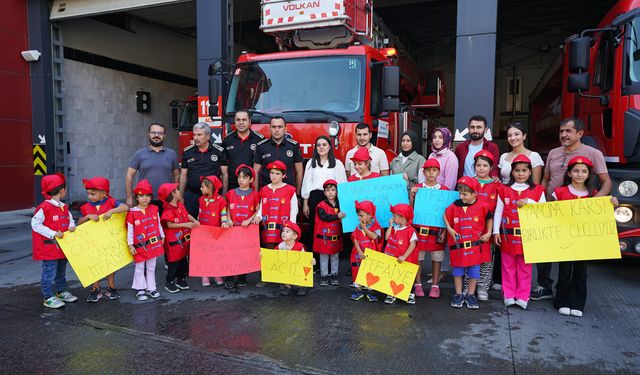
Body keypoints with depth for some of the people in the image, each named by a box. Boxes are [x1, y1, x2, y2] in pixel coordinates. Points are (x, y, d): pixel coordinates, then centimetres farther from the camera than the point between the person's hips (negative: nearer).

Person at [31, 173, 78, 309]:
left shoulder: (64, 207, 7)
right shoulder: (44, 208, -17)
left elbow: (70, 219, 17)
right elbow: (35, 224, -18)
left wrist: (71, 225, -7)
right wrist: (53, 234, -21)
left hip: (62, 246, 8)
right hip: (49, 247, -8)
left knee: (61, 272, 20)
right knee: (49, 273, 0)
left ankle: (62, 292, 34)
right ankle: (49, 298, 11)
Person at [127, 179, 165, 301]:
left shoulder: (154, 209, 0)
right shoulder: (132, 212, -10)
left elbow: (159, 225, 11)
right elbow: (130, 230, -6)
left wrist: (162, 237, 15)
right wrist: (130, 245, -6)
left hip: (154, 244, 3)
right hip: (140, 246, -3)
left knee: (151, 268, 14)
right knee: (140, 269, 9)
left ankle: (151, 288, 25)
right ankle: (140, 289, 21)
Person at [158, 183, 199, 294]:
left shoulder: (180, 205, 7)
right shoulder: (168, 210, -18)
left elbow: (187, 215, 13)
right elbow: (170, 224, -23)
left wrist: (194, 221, -7)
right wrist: (185, 224, -25)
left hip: (184, 239, 8)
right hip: (174, 241, -8)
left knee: (183, 260, 17)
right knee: (174, 262, 2)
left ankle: (181, 279, 31)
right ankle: (169, 283, 16)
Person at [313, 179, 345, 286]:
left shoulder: (339, 205, 6)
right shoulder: (321, 205, -9)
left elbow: (342, 218, 18)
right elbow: (324, 217, -23)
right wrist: (337, 216, -26)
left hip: (336, 236, 4)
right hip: (324, 236, -4)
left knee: (335, 257, 13)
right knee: (324, 257, 7)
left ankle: (335, 275, 24)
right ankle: (324, 275, 17)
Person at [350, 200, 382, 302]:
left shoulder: (375, 226, -7)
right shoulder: (358, 228, 2)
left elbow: (374, 236, -24)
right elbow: (355, 240, -5)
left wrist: (364, 228, -19)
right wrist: (360, 252, -17)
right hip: (359, 255, 3)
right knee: (357, 272, 8)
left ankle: (370, 291, 21)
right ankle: (359, 290, 23)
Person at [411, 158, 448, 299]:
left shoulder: (445, 190, 2)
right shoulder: (417, 188, 3)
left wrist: (445, 231, -3)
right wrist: (412, 195, -11)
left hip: (437, 230, 0)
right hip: (420, 228, 0)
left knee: (437, 257, 7)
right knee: (418, 256, 5)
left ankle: (435, 285, 18)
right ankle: (418, 284, 17)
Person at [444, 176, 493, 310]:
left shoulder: (482, 206, -7)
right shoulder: (455, 205, -5)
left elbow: (489, 218, 9)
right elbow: (446, 215, 9)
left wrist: (488, 233, 2)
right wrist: (449, 229, -2)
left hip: (475, 244, -1)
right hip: (458, 244, 1)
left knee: (474, 271, 8)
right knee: (457, 270, 10)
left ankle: (470, 295, 24)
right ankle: (458, 295, 23)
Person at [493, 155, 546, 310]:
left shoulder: (537, 190, 3)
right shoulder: (504, 190, 3)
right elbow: (498, 211, 3)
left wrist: (529, 202, -16)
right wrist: (496, 231, -1)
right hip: (508, 235, 0)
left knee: (525, 267, 6)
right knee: (508, 266, 7)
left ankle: (522, 297, 15)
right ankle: (509, 296, 15)